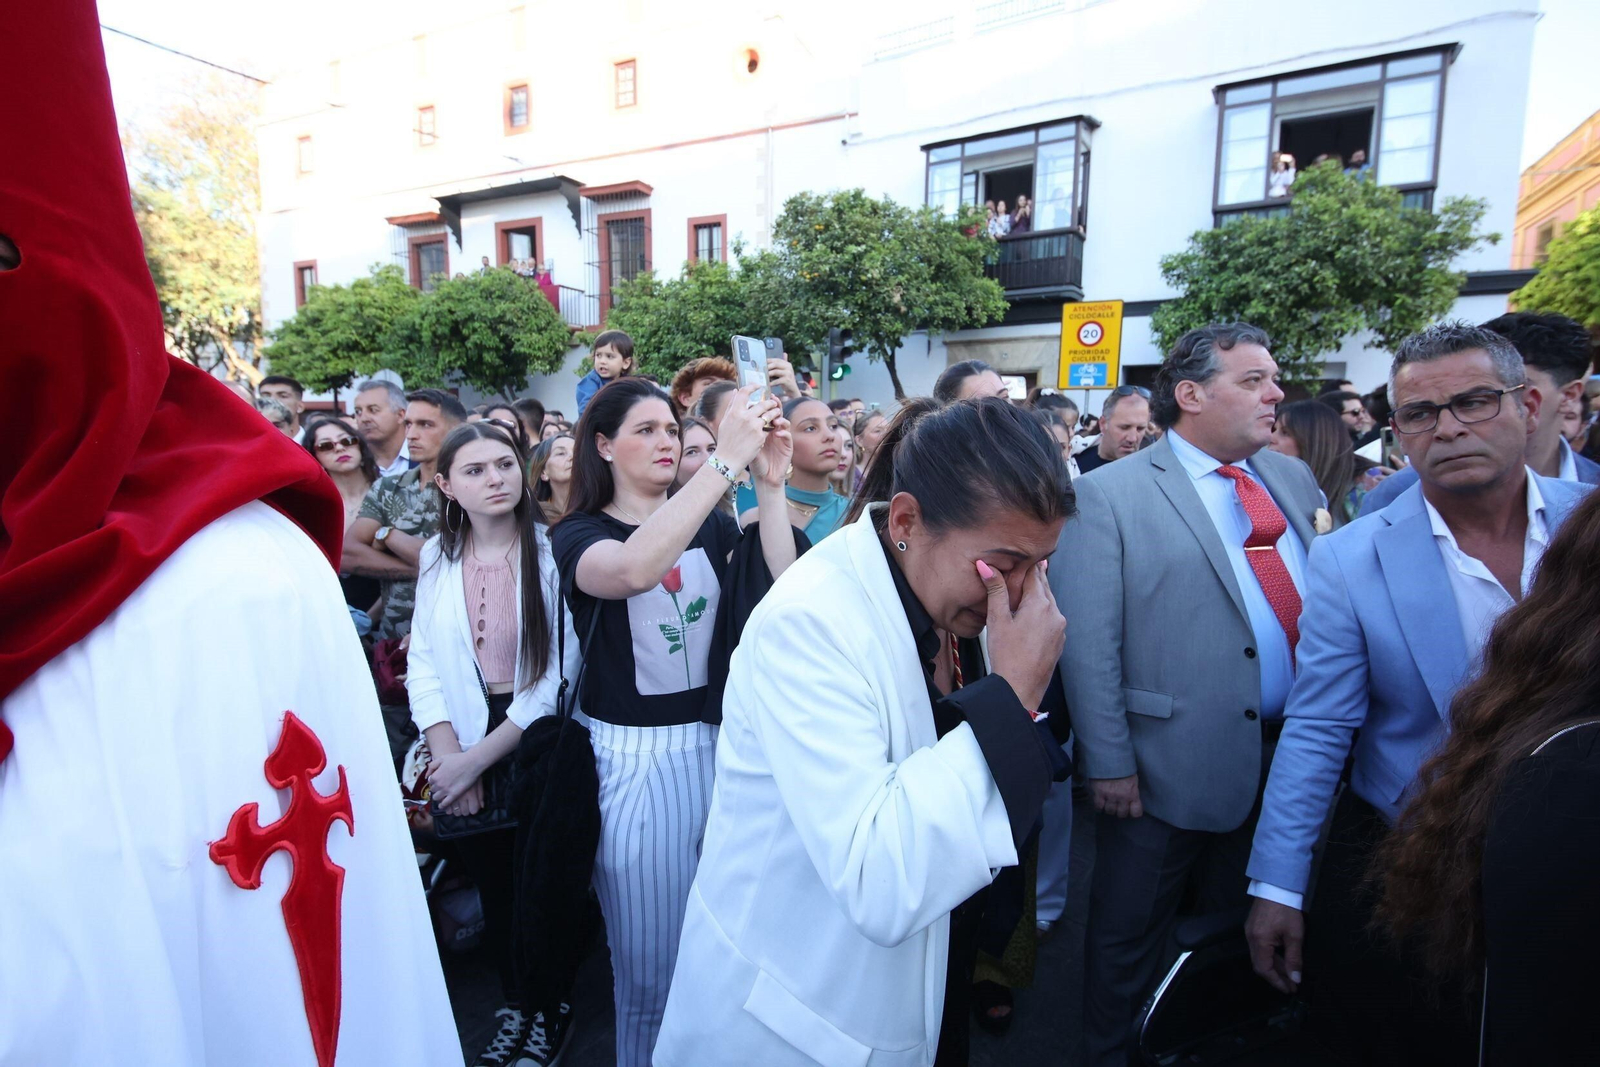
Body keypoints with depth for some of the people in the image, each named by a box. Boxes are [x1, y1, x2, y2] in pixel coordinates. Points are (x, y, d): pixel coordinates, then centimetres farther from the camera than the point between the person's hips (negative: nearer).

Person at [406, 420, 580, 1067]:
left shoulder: (551, 551, -14)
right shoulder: (437, 554, -1)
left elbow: (560, 670, -16)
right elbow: (423, 658, -1)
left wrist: (479, 757, -14)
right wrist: (446, 755, -11)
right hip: (464, 747, 3)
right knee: (491, 885, 17)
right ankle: (513, 1007, 40)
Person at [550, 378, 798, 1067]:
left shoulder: (711, 527, 6)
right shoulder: (578, 535, -5)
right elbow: (632, 571, -30)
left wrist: (769, 486, -21)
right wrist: (725, 461, -33)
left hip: (719, 745, 3)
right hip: (632, 758, -3)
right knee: (649, 957, 11)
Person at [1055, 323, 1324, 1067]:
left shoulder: (1293, 479, 7)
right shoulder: (1110, 494, -12)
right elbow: (1088, 643, -14)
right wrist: (1109, 761, -15)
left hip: (1291, 756, 6)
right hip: (1170, 767, -5)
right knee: (1131, 936, 13)